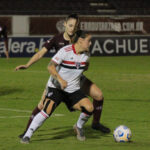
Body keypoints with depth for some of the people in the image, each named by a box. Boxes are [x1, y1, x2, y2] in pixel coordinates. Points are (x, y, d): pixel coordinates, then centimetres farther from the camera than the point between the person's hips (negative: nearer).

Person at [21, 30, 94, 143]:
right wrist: (60, 79, -36)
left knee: (89, 108, -15)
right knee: (48, 110, -26)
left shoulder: (86, 54, 1)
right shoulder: (65, 51, -18)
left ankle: (79, 127, 17)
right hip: (56, 87, -5)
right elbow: (51, 67, -25)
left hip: (73, 89, 5)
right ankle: (27, 136, -15)